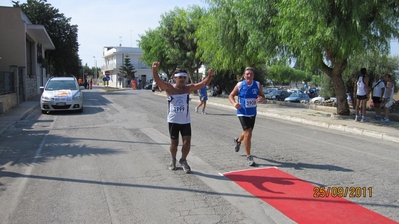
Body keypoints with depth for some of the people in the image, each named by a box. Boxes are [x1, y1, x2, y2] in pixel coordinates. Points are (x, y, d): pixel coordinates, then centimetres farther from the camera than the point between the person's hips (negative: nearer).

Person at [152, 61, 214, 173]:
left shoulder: (189, 88, -1)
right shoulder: (169, 88, -8)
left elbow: (203, 83, -8)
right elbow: (158, 80, -23)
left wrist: (210, 76, -27)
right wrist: (155, 70, -42)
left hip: (186, 121, 2)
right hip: (173, 121, -2)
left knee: (187, 142, -3)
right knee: (174, 143, 10)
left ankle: (183, 160, 23)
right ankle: (173, 160, 37)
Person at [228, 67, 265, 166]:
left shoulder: (258, 85, -3)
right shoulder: (239, 85, -10)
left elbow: (263, 96, 4)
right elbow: (231, 95, -2)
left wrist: (261, 99, -21)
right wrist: (234, 103, -23)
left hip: (253, 113, 5)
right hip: (242, 113, -4)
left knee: (248, 133, 20)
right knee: (248, 133, -14)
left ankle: (238, 140, 56)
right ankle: (249, 157, 0)